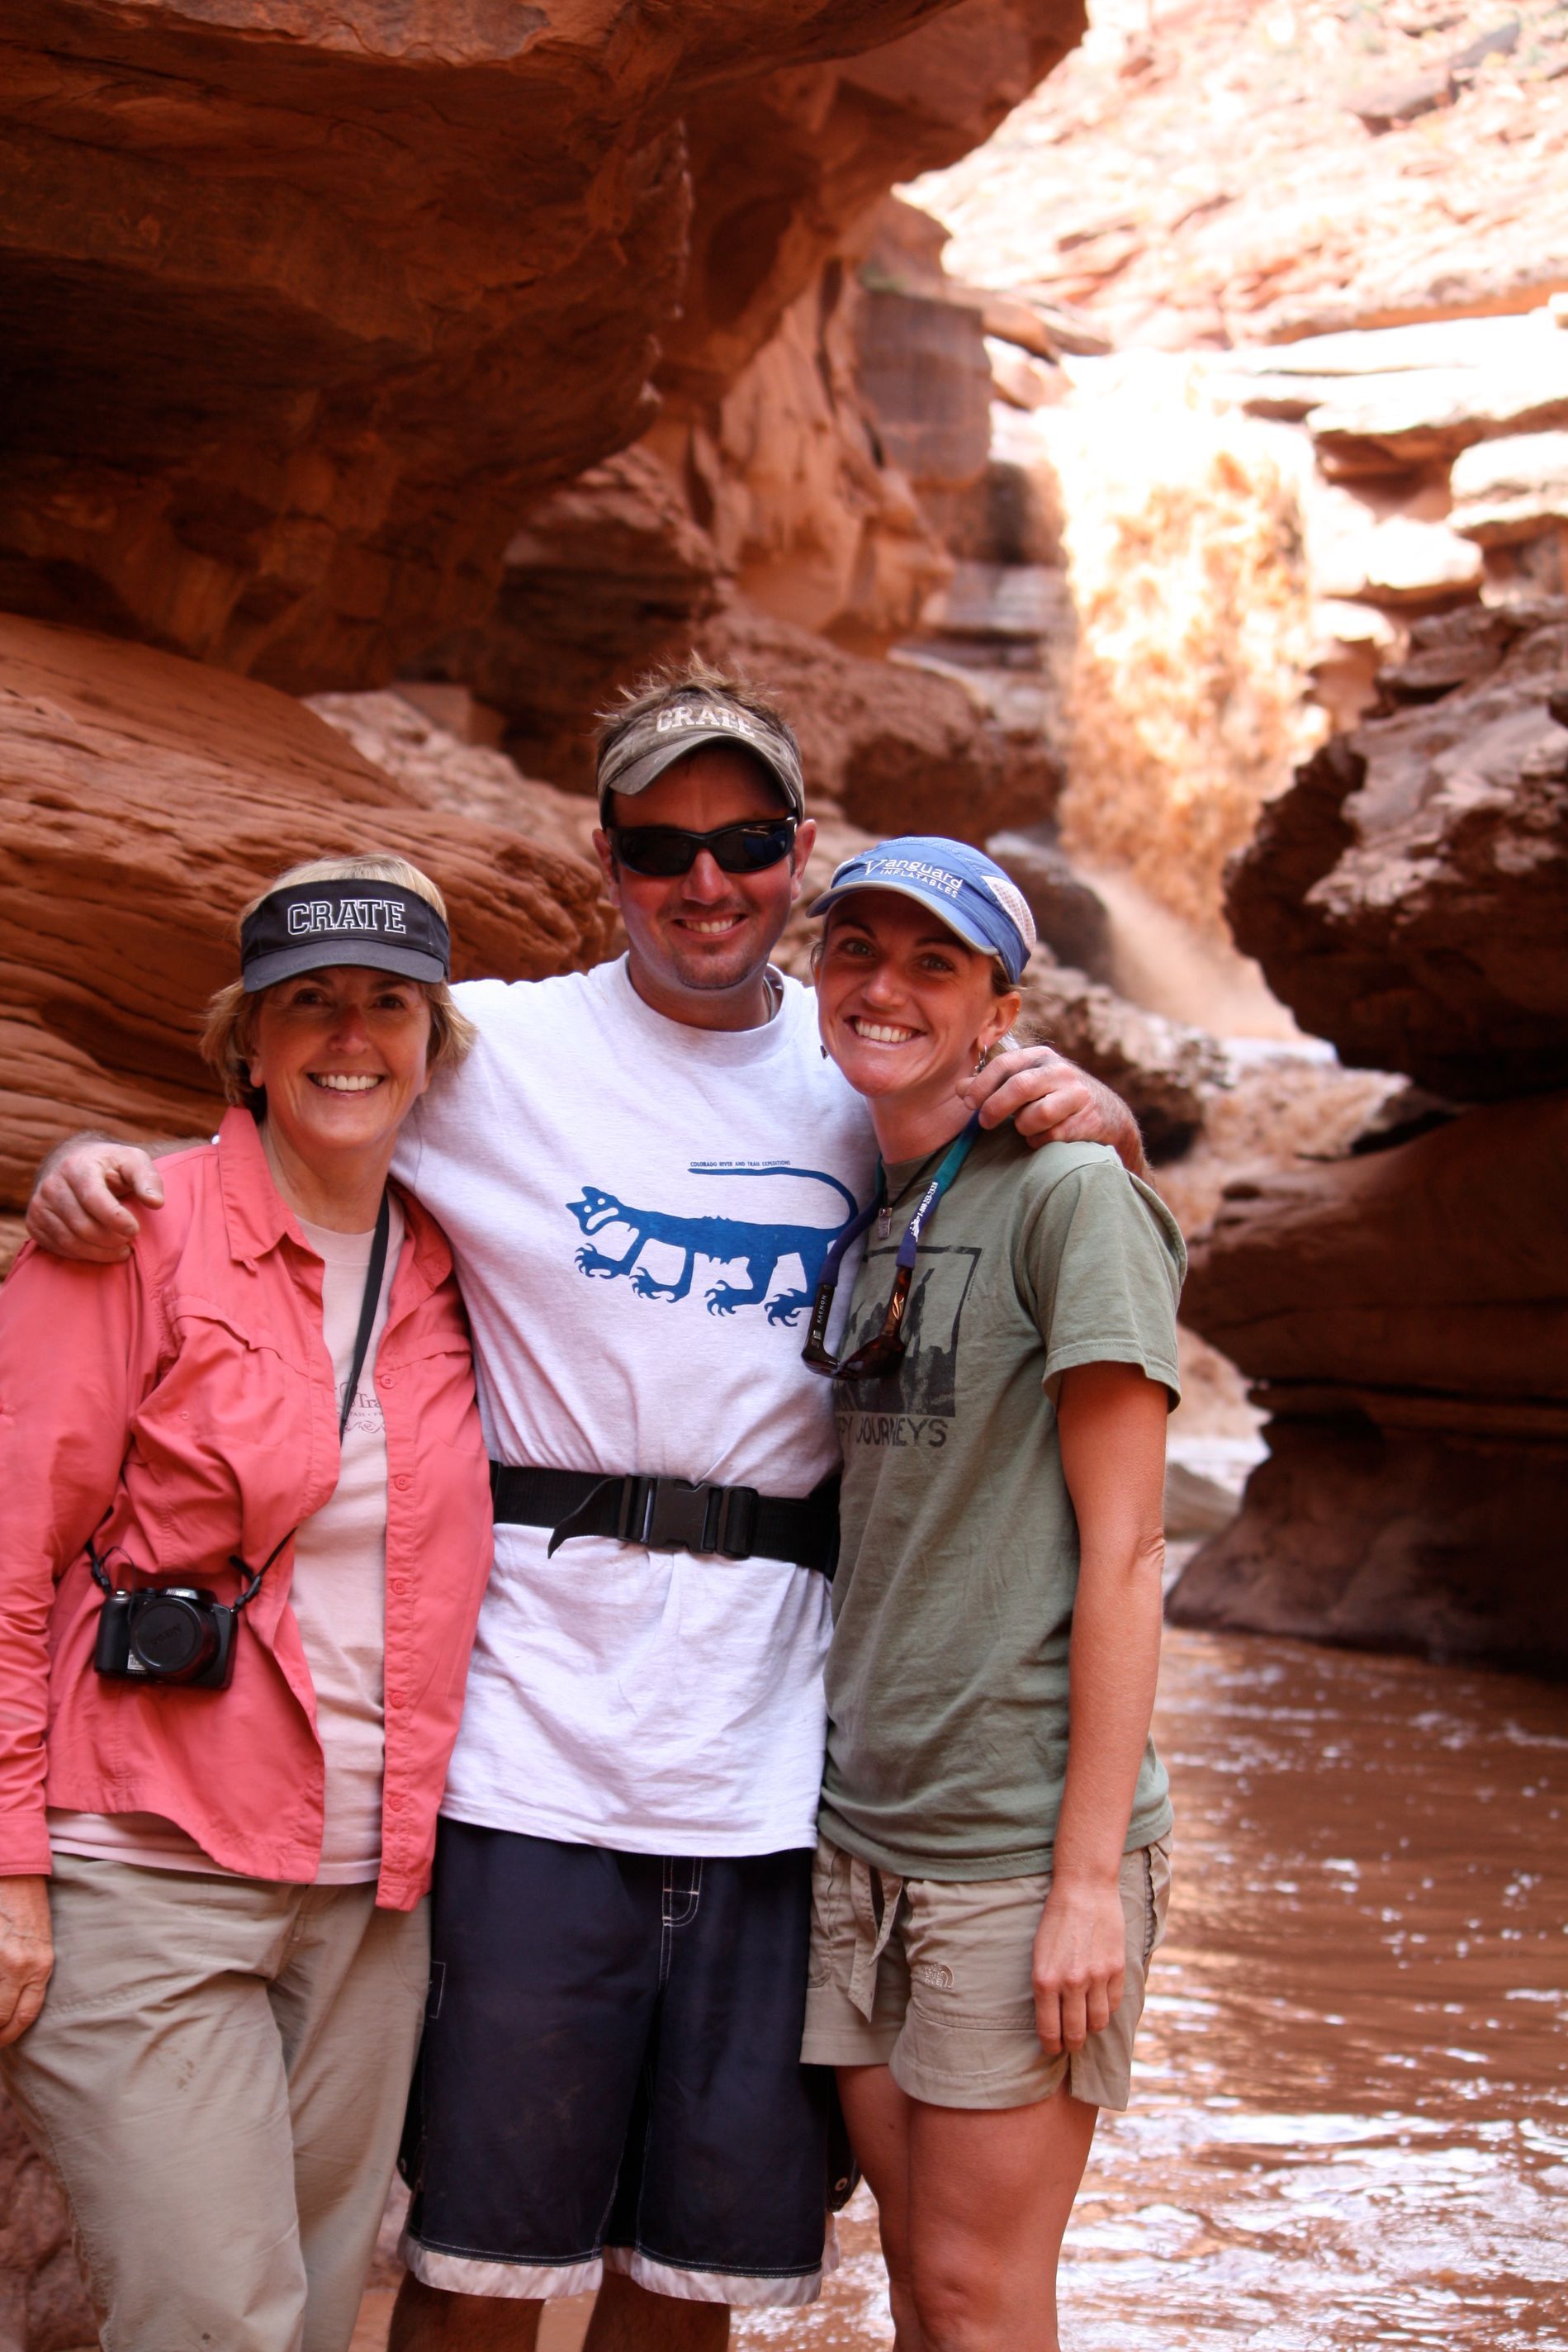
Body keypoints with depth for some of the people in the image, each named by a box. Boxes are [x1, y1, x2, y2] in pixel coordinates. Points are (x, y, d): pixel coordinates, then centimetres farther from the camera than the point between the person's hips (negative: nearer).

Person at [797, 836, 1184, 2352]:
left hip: (1017, 1840, -6)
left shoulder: (1069, 1193, -9)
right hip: (858, 1829, 6)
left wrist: (1091, 1874, -15)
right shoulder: (855, 1220, 12)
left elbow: (1121, 1550, -12)